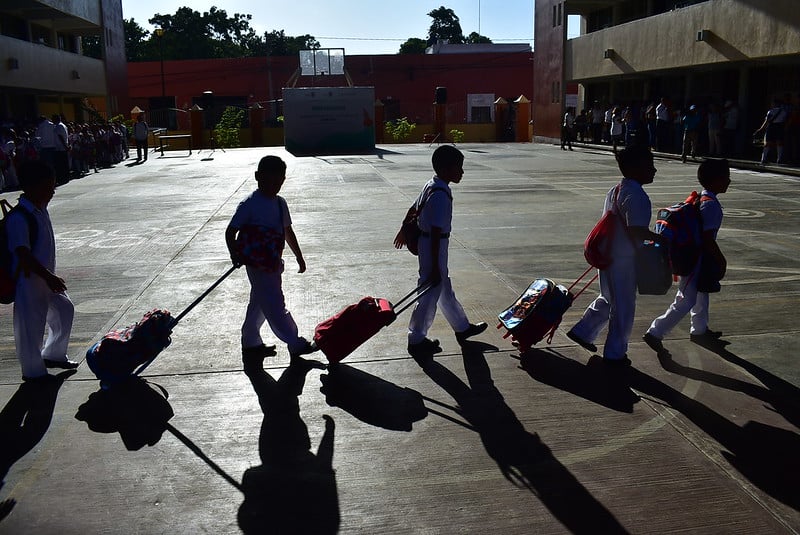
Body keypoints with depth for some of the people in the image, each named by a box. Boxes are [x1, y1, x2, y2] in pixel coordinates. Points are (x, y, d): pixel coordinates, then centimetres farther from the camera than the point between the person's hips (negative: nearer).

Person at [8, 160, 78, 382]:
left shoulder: (41, 209, 6)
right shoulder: (19, 217, -23)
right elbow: (23, 254, -26)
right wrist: (49, 277, -28)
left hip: (46, 277, 9)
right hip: (28, 280, -9)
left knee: (64, 310, 19)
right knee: (31, 325, 3)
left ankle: (54, 355, 36)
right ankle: (33, 371, 18)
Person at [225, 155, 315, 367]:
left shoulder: (280, 203, 7)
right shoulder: (249, 205, -16)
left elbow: (287, 231, 17)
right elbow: (230, 231, -14)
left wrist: (299, 256, 20)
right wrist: (235, 254, -30)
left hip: (273, 264, 8)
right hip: (258, 266, -8)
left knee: (259, 305, 19)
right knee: (275, 306, -2)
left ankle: (251, 345, 33)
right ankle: (296, 344, 8)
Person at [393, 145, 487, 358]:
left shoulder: (431, 185, 4)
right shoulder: (441, 195, -25)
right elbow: (435, 233, -26)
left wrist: (404, 231, 33)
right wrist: (435, 267, -24)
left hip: (426, 242, 10)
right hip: (434, 247, -10)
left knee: (444, 288, 21)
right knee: (431, 292, 2)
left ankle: (462, 328, 37)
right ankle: (416, 341, 14)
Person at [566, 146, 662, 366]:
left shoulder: (615, 190, 9)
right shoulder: (637, 196, -21)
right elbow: (637, 232, -28)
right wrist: (658, 238, -12)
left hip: (609, 255, 9)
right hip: (623, 260, -9)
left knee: (608, 299, 26)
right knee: (623, 307, 6)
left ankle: (582, 331, 31)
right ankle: (615, 354, 18)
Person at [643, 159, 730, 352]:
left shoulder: (699, 198, 7)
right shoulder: (711, 205, -23)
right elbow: (708, 239, -24)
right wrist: (721, 261, -12)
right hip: (696, 260, -10)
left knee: (701, 294, 25)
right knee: (685, 302, -5)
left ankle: (699, 330, 42)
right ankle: (655, 333, -3)